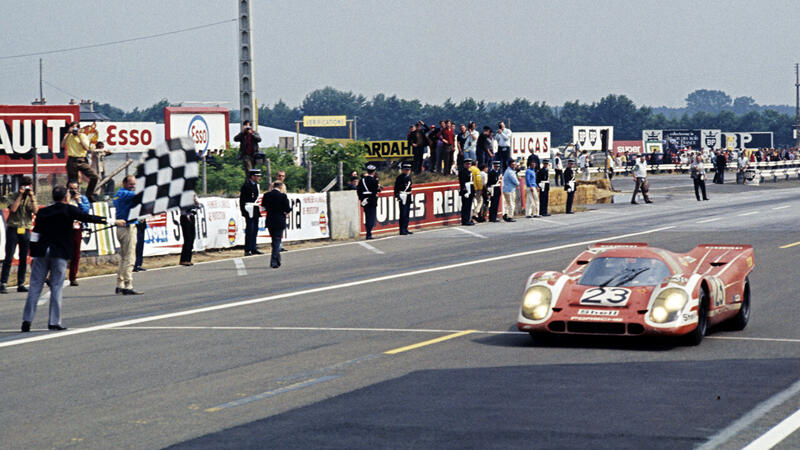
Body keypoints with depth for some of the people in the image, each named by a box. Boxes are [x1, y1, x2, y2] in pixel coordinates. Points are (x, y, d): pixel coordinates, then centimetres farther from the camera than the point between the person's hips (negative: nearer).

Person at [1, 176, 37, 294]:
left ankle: (21, 284, 10)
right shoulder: (13, 196, 3)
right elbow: (13, 208, -15)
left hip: (26, 230, 3)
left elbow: (35, 211, -3)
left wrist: (32, 197, -10)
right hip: (13, 229, -3)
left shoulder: (32, 197, 11)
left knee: (24, 259, 5)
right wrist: (20, 195, -11)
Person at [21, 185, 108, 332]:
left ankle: (27, 320, 0)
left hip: (41, 252, 3)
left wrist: (33, 256, 12)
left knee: (35, 286, 5)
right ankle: (54, 322, -2)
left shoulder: (43, 212, 9)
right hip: (60, 254, -3)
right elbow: (88, 218, 2)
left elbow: (36, 235, 8)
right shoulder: (69, 210, -1)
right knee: (56, 287, 0)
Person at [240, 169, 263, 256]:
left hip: (256, 212, 9)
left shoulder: (257, 185, 15)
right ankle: (247, 250, -7)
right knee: (249, 231, -9)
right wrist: (243, 212, -15)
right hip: (249, 212, -9)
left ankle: (253, 249, 16)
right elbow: (242, 200, -12)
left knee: (255, 231, 10)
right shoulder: (246, 186, -11)